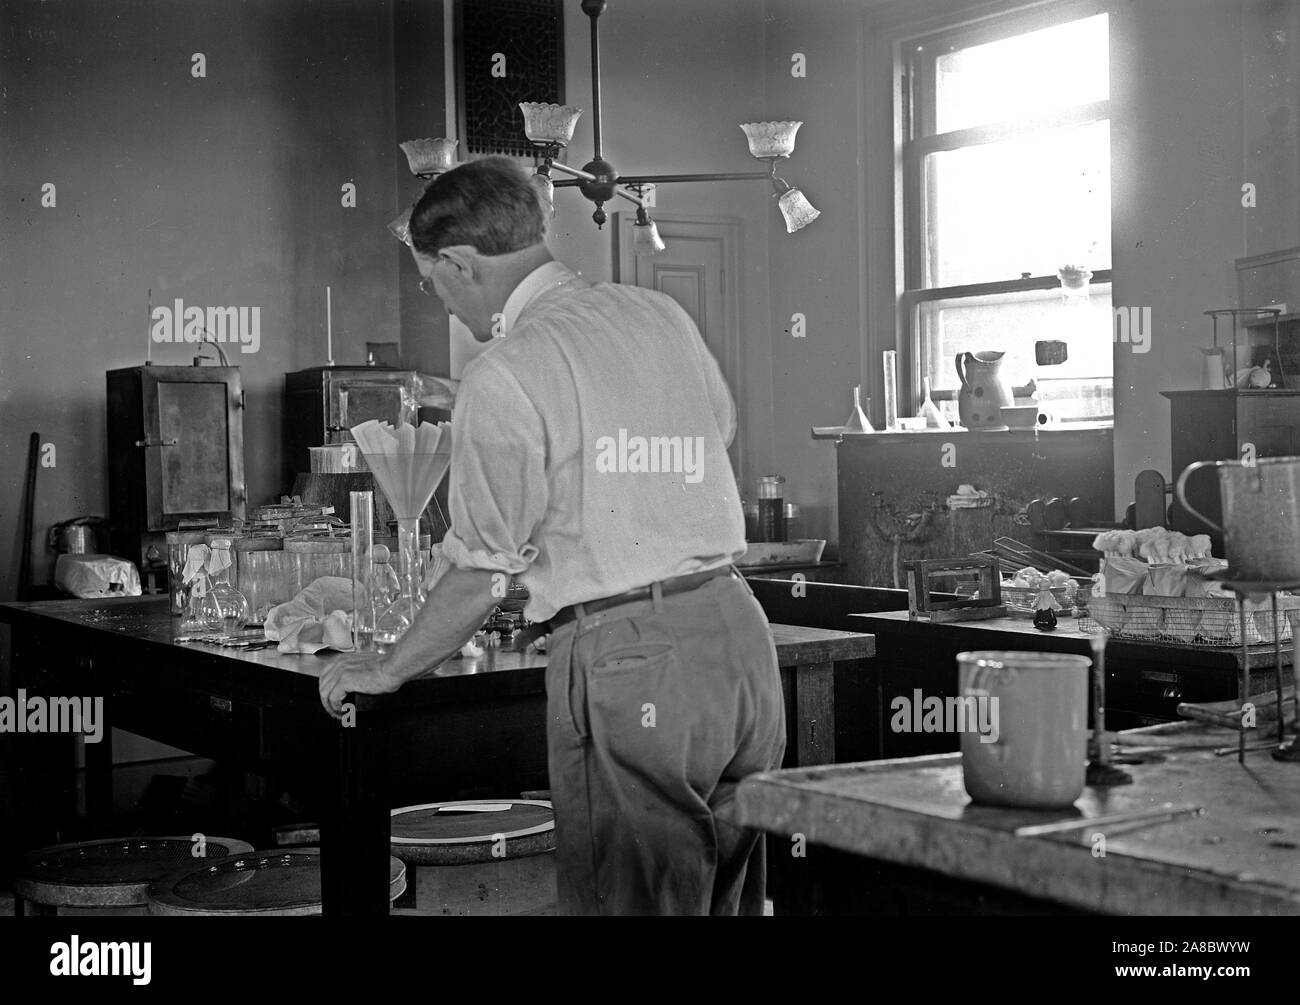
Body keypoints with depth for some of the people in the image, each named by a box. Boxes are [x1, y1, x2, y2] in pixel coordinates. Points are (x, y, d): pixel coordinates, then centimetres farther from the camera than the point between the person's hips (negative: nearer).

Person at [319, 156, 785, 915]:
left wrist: (387, 673, 7)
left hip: (627, 657, -7)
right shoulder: (663, 316, 11)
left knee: (630, 901, 2)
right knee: (730, 897, 15)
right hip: (738, 624, 7)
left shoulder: (505, 376, -9)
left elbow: (482, 574, -7)